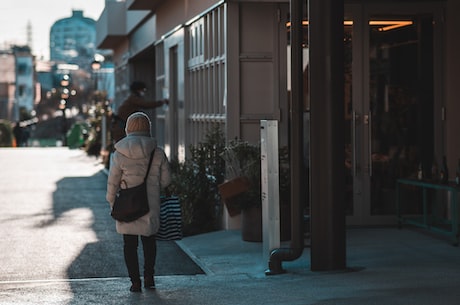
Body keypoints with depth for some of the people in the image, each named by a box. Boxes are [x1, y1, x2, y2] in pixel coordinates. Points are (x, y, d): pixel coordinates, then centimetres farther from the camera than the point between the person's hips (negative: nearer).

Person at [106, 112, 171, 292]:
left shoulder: (119, 154, -10)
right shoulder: (157, 153, -6)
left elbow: (112, 183, -5)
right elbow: (166, 180, 2)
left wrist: (112, 203, 9)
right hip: (150, 205, 2)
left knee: (130, 244, 8)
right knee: (149, 240, 20)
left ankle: (135, 281, 6)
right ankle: (149, 277, 19)